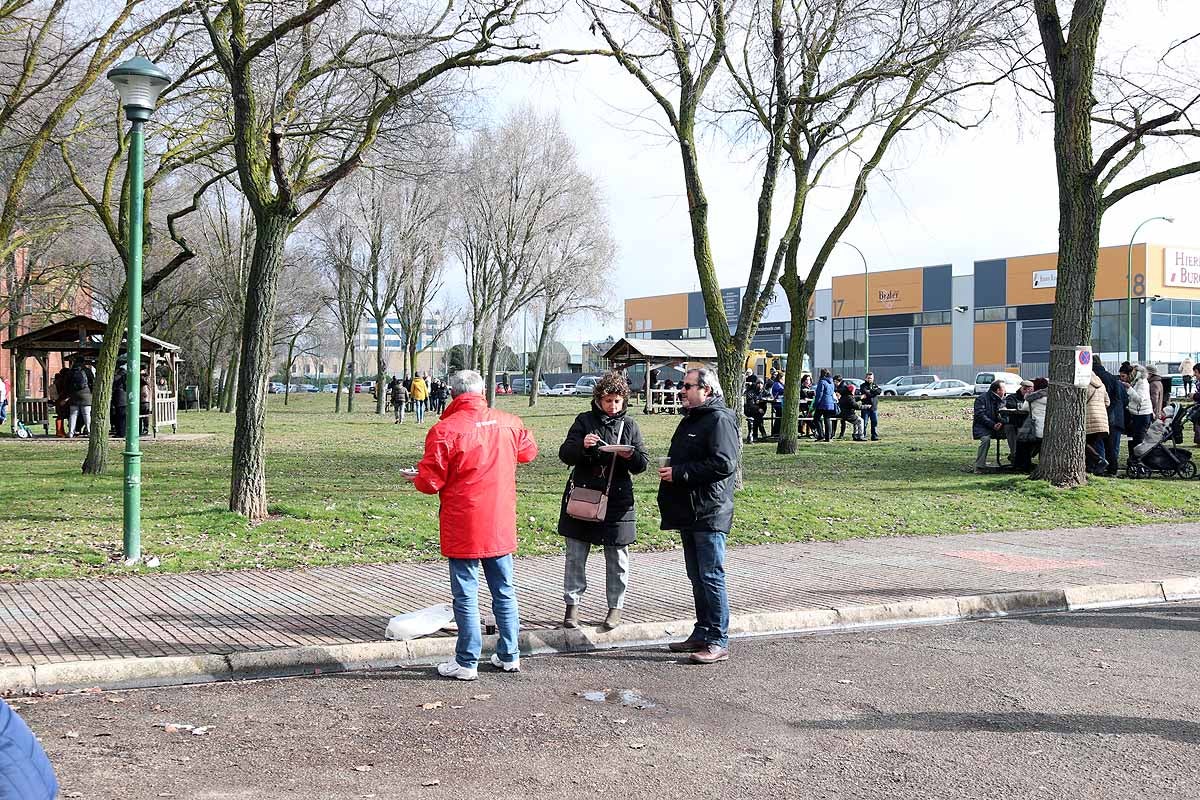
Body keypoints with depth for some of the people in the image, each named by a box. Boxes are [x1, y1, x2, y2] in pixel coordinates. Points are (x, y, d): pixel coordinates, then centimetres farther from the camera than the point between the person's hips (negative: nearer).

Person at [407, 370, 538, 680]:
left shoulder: (444, 430, -15)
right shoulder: (509, 423, 1)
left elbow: (430, 482, -13)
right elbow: (529, 451, 21)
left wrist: (415, 478, 9)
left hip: (463, 529, -4)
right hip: (501, 526, 5)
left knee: (466, 595, 4)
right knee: (504, 591, 15)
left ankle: (467, 663, 10)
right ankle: (509, 655, 24)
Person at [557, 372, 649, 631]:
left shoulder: (629, 425, 7)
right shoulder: (584, 421, 3)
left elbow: (643, 463, 5)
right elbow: (565, 454, -2)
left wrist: (630, 456, -17)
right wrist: (581, 446, -22)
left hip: (617, 500, 1)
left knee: (617, 558, 6)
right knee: (575, 555, 3)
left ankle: (615, 608, 17)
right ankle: (572, 606, 13)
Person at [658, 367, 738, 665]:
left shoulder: (719, 420, -12)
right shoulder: (690, 419, 19)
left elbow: (724, 464, -23)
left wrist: (679, 473, -20)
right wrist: (668, 468, 7)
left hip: (710, 514, -10)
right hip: (688, 513, 10)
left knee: (711, 576, -7)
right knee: (697, 577, 14)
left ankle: (719, 642, -3)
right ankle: (702, 634, 23)